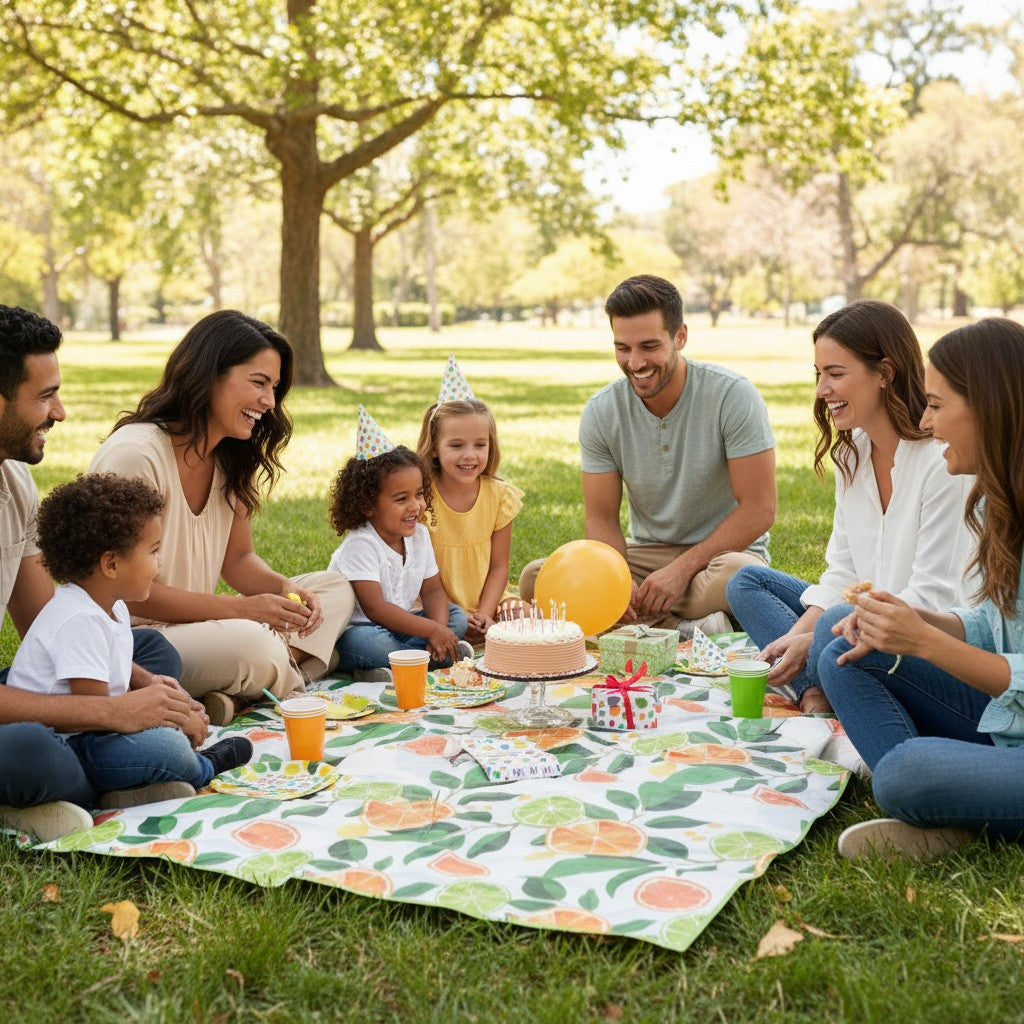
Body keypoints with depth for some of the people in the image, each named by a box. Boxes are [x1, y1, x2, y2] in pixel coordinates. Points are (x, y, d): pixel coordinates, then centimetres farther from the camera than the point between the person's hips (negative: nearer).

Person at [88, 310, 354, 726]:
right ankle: (294, 679, -4)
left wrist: (287, 589, -9)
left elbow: (238, 558, 14)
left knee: (334, 589, 1)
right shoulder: (134, 455, -20)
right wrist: (242, 608, -23)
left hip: (194, 626, 10)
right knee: (247, 642, -38)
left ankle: (237, 697, -19)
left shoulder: (228, 459, 7)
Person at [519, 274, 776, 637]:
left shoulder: (732, 395, -15)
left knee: (735, 572, -41)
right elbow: (600, 517, -2)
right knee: (537, 577, -20)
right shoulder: (601, 412, -4)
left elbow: (758, 511, -15)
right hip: (646, 555, 4)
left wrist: (682, 568, -22)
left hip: (721, 551, -4)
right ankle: (683, 626, -23)